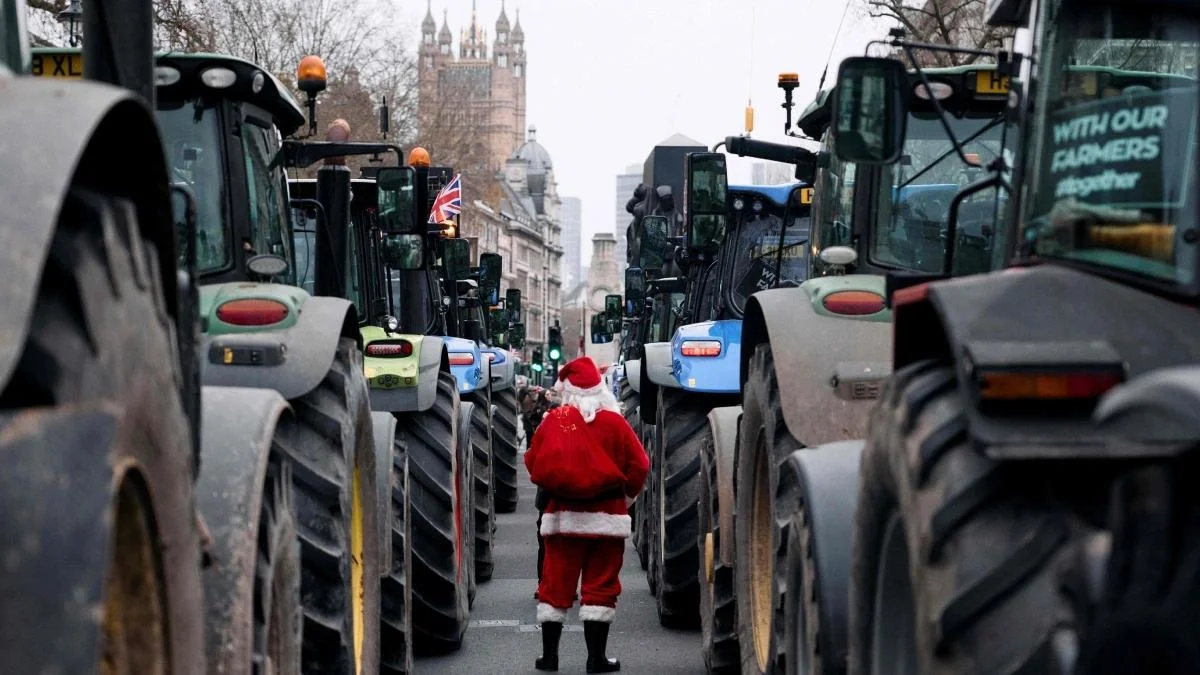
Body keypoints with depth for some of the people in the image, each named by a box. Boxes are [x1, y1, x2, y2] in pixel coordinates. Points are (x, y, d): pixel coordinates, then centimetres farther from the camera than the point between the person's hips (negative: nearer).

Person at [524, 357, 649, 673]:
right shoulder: (613, 423, -6)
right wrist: (625, 495, 11)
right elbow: (638, 466, -4)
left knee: (556, 584, 9)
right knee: (600, 586, 3)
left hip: (562, 514, 1)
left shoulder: (552, 421, -3)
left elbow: (534, 464, 3)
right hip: (606, 516, -1)